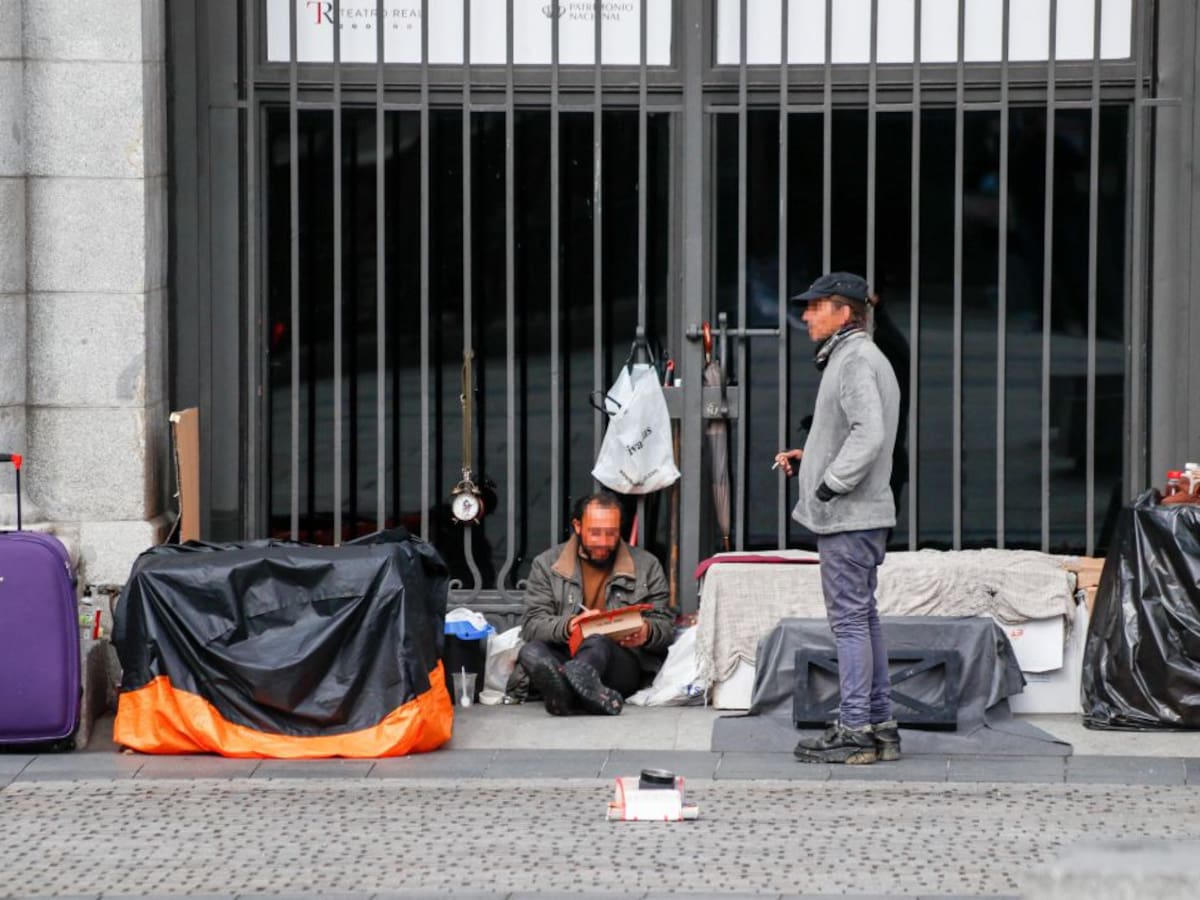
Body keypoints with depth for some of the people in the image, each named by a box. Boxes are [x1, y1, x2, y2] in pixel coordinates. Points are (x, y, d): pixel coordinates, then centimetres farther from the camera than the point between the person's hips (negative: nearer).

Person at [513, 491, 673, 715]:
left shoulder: (646, 566, 16)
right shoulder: (547, 564, 14)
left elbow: (665, 627, 13)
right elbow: (531, 626, 4)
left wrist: (647, 631, -13)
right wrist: (567, 626, -18)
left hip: (623, 665, -1)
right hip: (561, 657, 2)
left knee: (597, 643, -37)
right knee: (531, 652, -33)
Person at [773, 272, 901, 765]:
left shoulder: (856, 361, -14)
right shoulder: (856, 358, 20)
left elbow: (868, 434, -25)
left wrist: (828, 486, -21)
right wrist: (806, 457, 14)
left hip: (848, 517, -11)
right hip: (857, 515, 11)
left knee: (849, 618, -8)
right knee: (863, 617, 12)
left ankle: (855, 730, -7)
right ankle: (880, 725, 16)